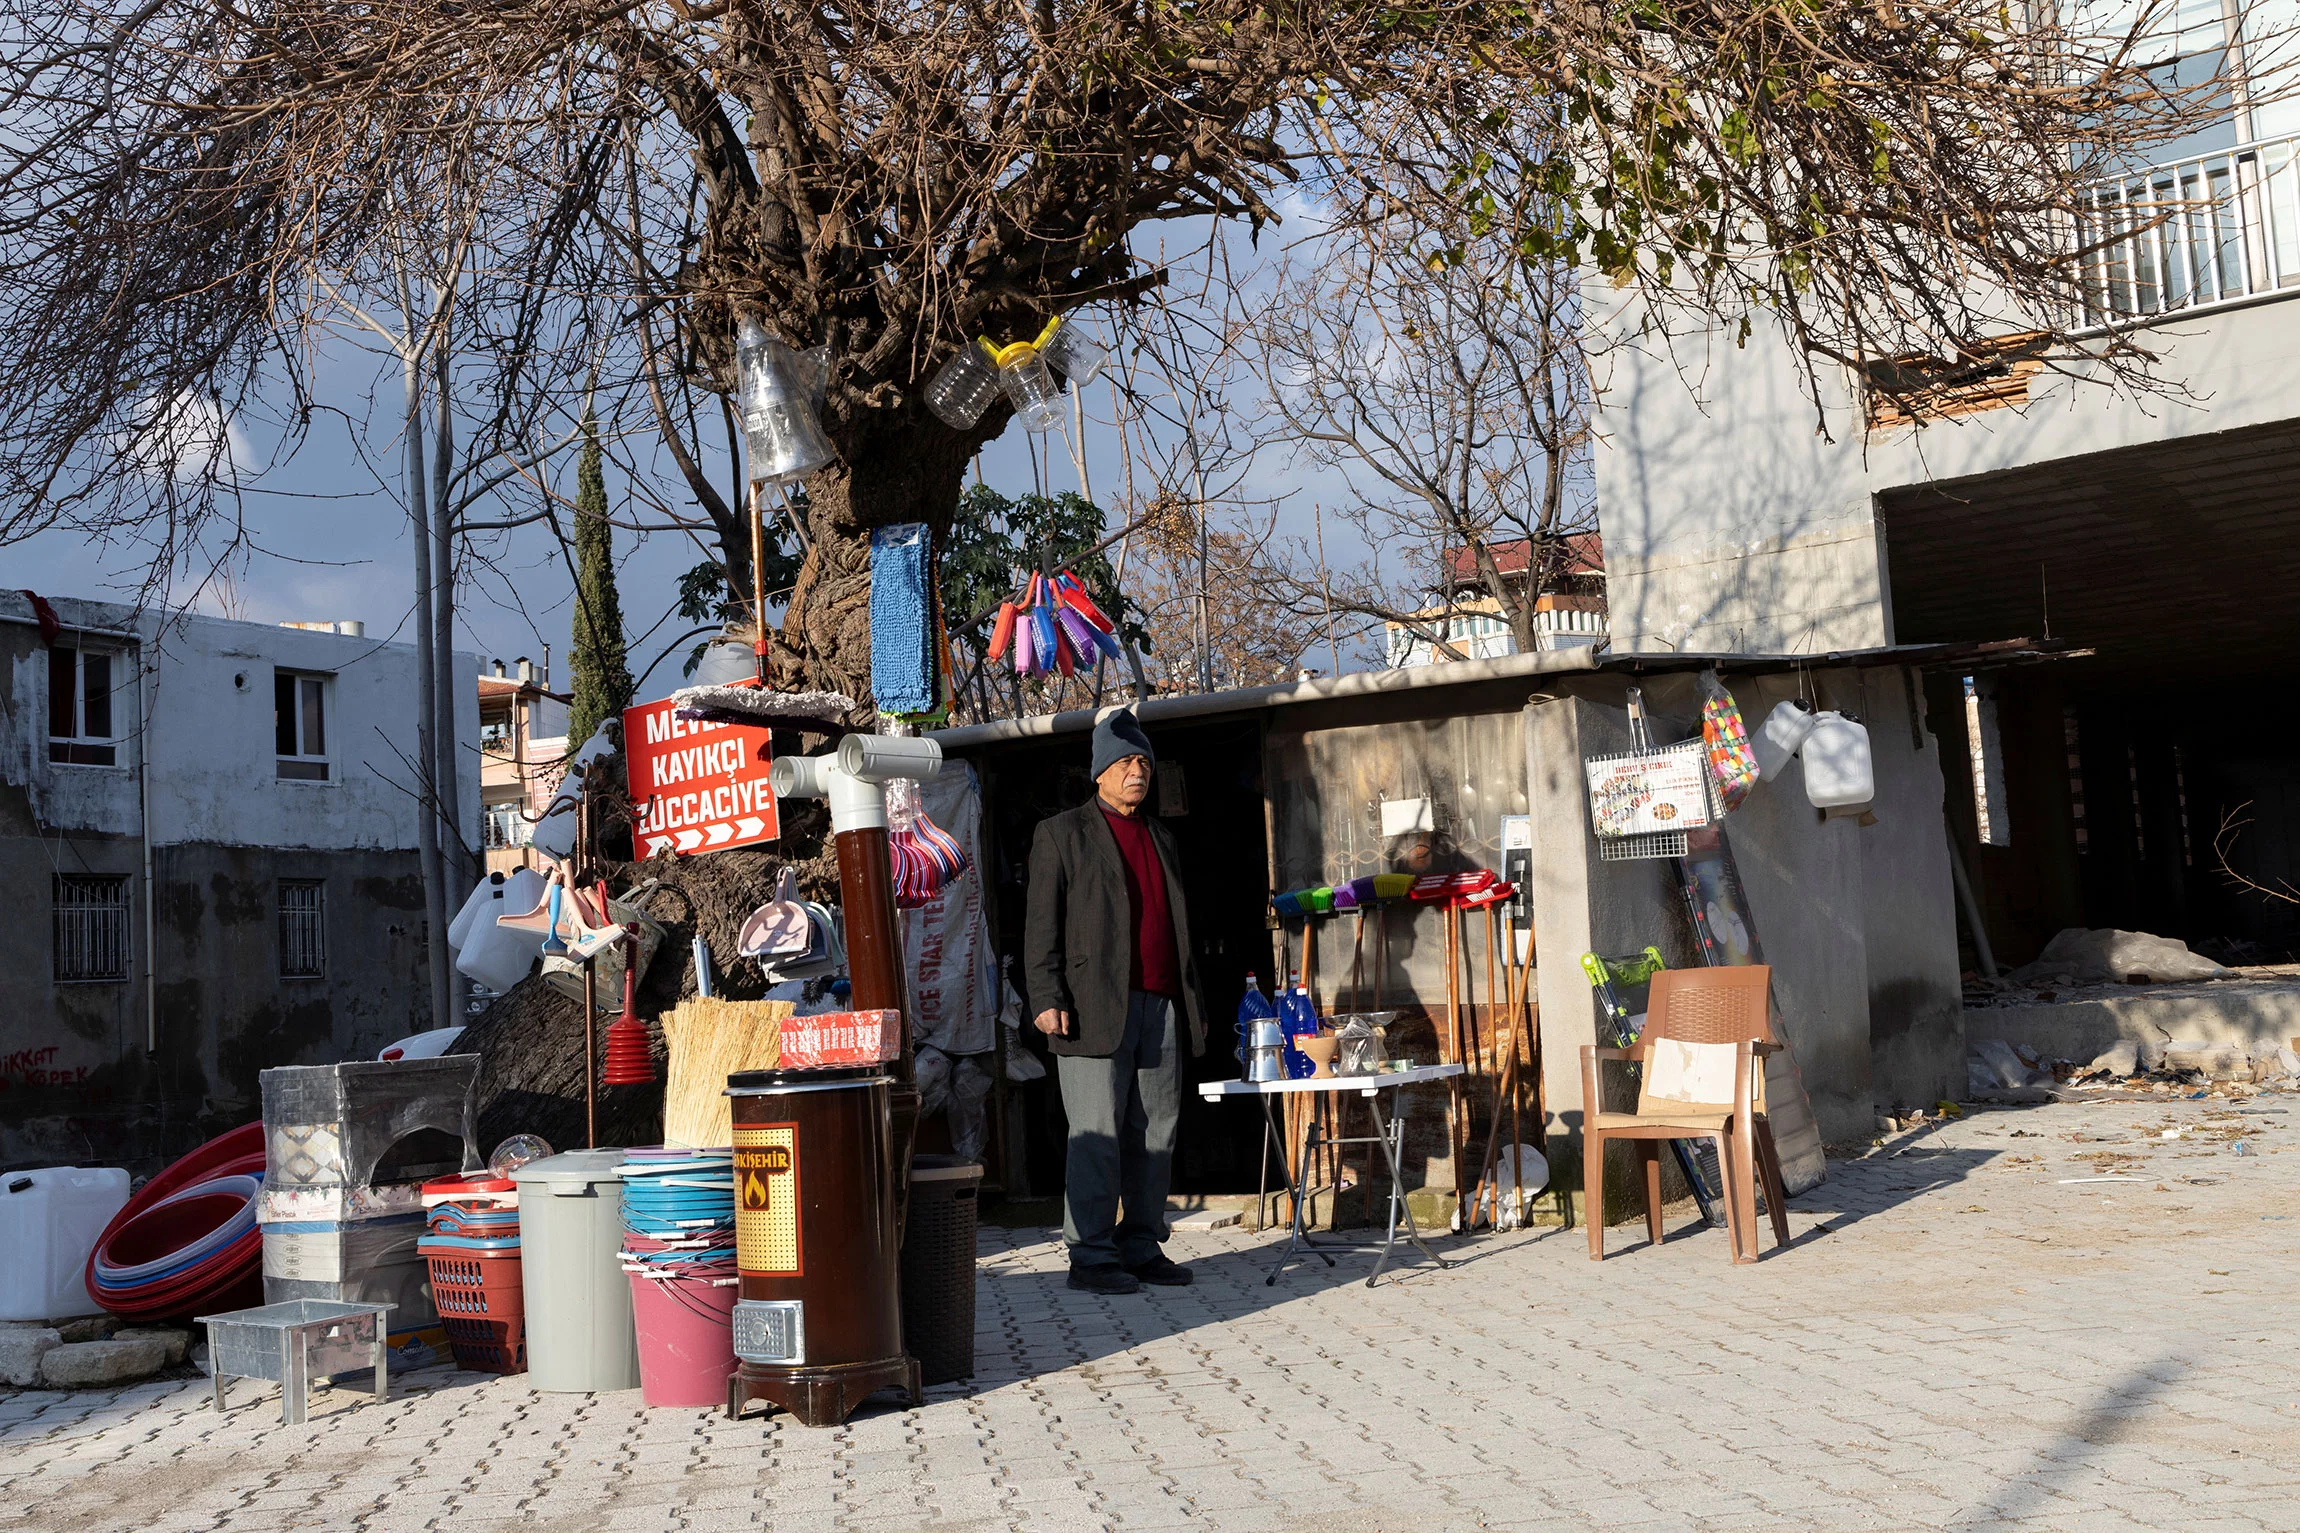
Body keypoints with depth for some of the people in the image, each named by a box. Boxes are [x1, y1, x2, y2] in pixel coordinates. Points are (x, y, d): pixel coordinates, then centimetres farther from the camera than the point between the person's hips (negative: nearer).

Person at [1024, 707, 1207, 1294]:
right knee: (1098, 1137, -6)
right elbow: (1041, 925, -1)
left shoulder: (1161, 837, 23)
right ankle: (1091, 1257, 0)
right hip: (1095, 1009, -6)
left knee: (1155, 1135, 6)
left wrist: (1193, 1000, 19)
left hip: (1160, 1007, 6)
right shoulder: (1063, 833, 6)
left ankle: (1142, 1247, 14)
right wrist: (1046, 999, -11)